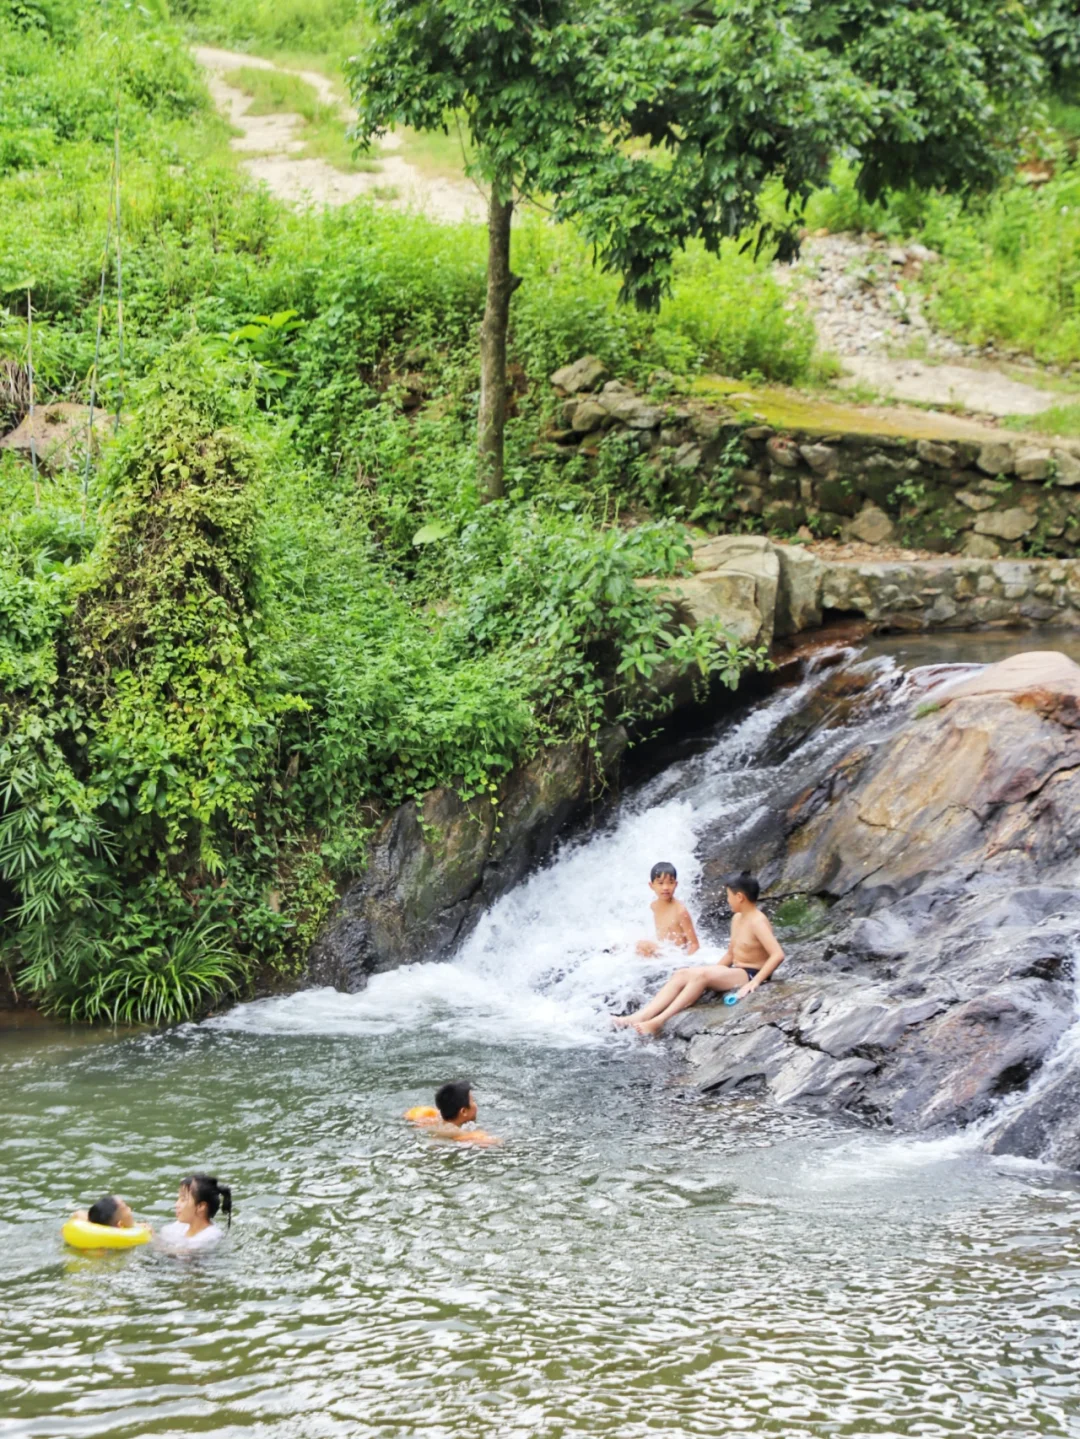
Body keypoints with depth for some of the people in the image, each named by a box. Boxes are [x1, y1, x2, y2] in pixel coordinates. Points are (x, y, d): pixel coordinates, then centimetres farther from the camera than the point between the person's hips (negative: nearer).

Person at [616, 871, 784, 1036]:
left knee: (701, 974, -31)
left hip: (750, 975, -9)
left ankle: (660, 1021, -34)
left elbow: (778, 955, -27)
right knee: (682, 974, -8)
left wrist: (754, 982, -31)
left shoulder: (757, 922, -17)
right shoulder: (737, 919, 13)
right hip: (735, 972, 10)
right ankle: (642, 1016, -23)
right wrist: (713, 972, 9)